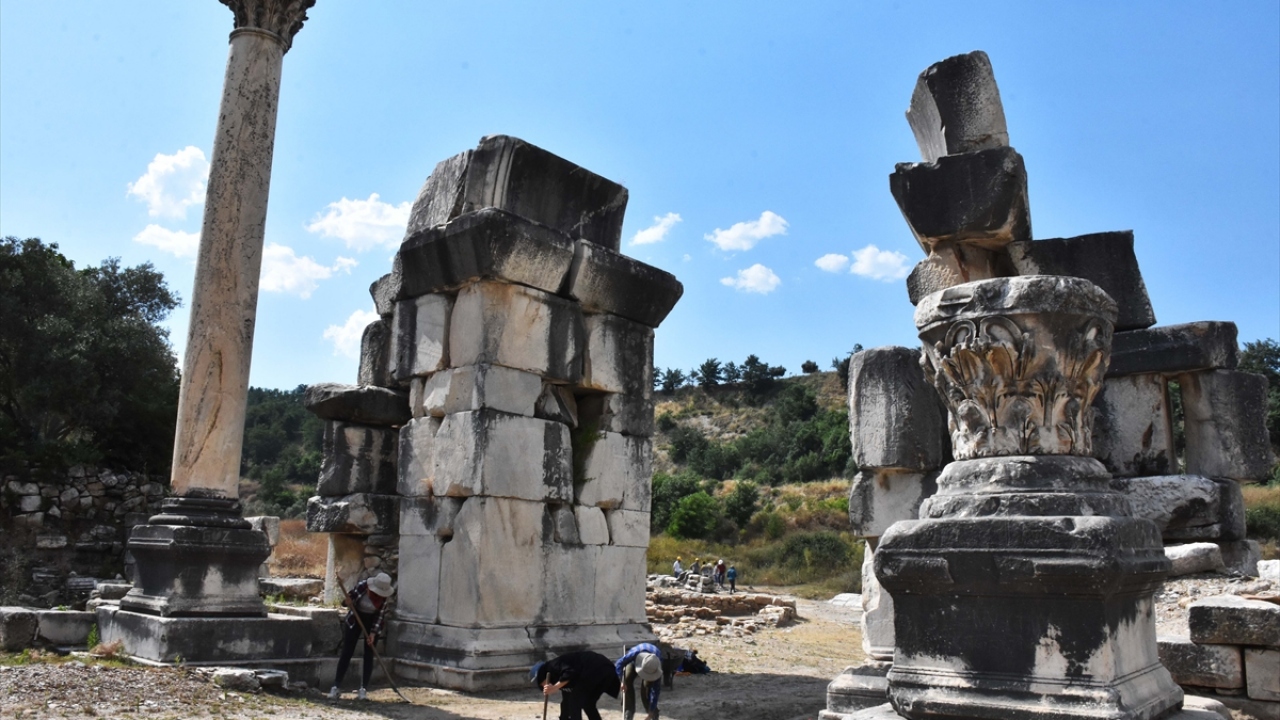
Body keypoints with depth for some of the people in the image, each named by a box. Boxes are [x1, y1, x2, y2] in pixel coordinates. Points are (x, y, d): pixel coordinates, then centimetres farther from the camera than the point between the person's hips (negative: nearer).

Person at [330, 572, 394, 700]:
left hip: (373, 623, 1)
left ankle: (363, 690, 2)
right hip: (355, 619, -1)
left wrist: (373, 633, -16)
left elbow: (380, 615, -12)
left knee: (368, 655, -2)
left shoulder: (386, 596, -20)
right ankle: (335, 687, -1)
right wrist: (349, 604, -29)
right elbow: (349, 598, -8)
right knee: (346, 653, -4)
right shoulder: (362, 586, -25)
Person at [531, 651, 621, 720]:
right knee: (588, 705, 23)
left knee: (574, 704, 2)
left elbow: (570, 673, -18)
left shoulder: (553, 666, 2)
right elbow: (566, 703, 32)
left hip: (595, 671, -10)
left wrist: (555, 687, -12)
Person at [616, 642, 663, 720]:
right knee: (627, 680, -19)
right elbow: (619, 664, -27)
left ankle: (653, 713, -1)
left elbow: (656, 690, -33)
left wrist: (651, 712, -31)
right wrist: (622, 681, -37)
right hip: (634, 661, 1)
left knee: (647, 686, -21)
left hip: (652, 664, -1)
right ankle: (628, 712, -6)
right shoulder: (634, 653, -46)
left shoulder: (656, 667, -41)